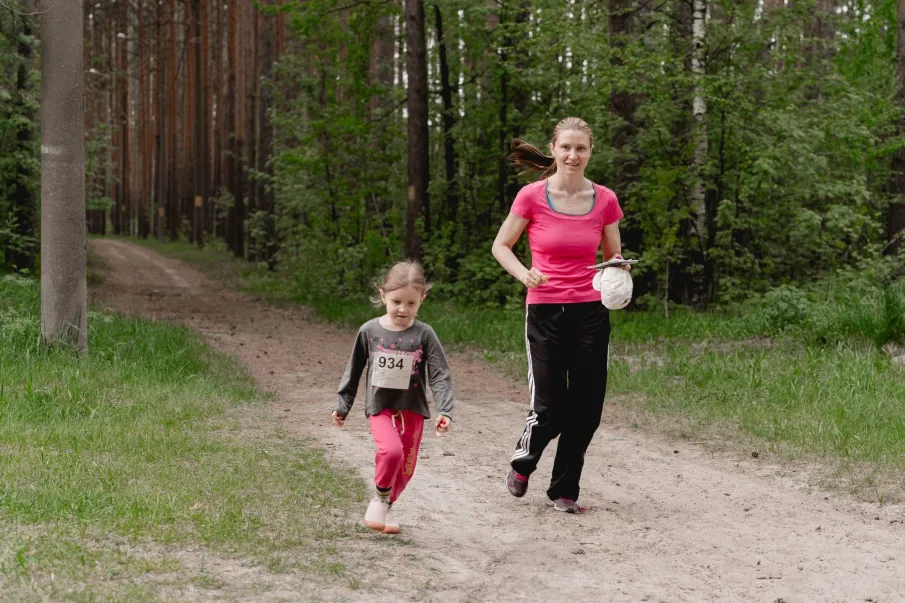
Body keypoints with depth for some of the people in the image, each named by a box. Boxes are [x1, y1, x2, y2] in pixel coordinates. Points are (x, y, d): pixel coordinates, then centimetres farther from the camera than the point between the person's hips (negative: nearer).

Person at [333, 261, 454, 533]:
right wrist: (343, 405, 11)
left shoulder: (424, 335, -7)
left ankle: (386, 507, 32)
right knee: (391, 451, -26)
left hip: (412, 409, 1)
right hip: (380, 407, -1)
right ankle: (379, 500, -2)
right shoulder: (369, 331, -4)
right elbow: (354, 371, 8)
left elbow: (440, 376, -10)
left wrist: (444, 411, -22)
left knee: (405, 468, 7)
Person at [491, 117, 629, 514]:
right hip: (545, 313, -2)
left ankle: (564, 489, 20)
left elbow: (614, 256, 13)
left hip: (590, 313, 2)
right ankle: (523, 463, 28)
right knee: (549, 409, -4)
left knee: (586, 409, 2)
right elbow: (501, 246, 4)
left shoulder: (604, 200, 1)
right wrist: (523, 273, -15)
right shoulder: (532, 196, -6)